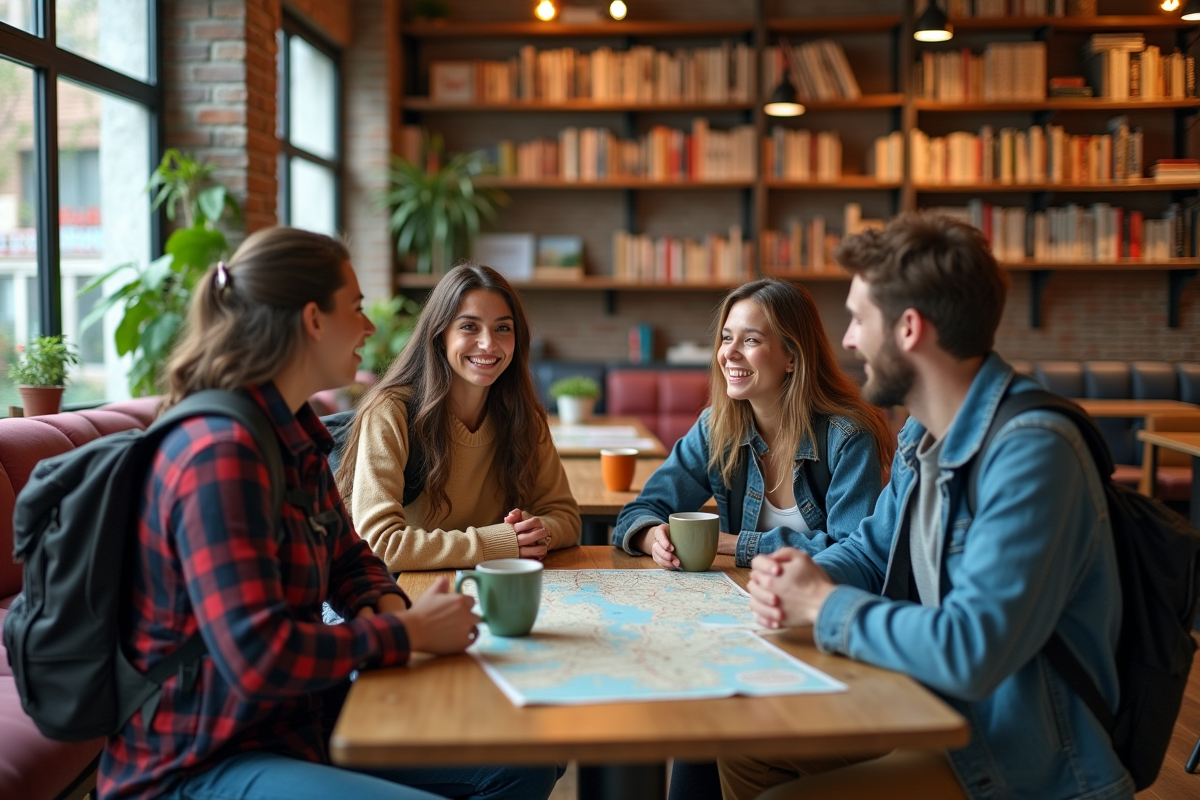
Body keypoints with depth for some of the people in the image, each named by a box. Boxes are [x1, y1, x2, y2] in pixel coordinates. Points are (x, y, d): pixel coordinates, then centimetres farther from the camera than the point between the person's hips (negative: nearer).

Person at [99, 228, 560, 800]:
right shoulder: (221, 454, -24)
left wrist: (385, 606, -4)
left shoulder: (297, 433, 6)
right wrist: (408, 631, -19)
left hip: (300, 722, 10)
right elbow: (258, 658, -31)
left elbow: (347, 555, 19)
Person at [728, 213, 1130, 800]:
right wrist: (795, 580, -5)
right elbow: (871, 548, 18)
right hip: (933, 708, 9)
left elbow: (970, 653, -34)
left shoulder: (1030, 452, -27)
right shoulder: (923, 433, 4)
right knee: (745, 752, 9)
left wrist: (823, 604, -19)